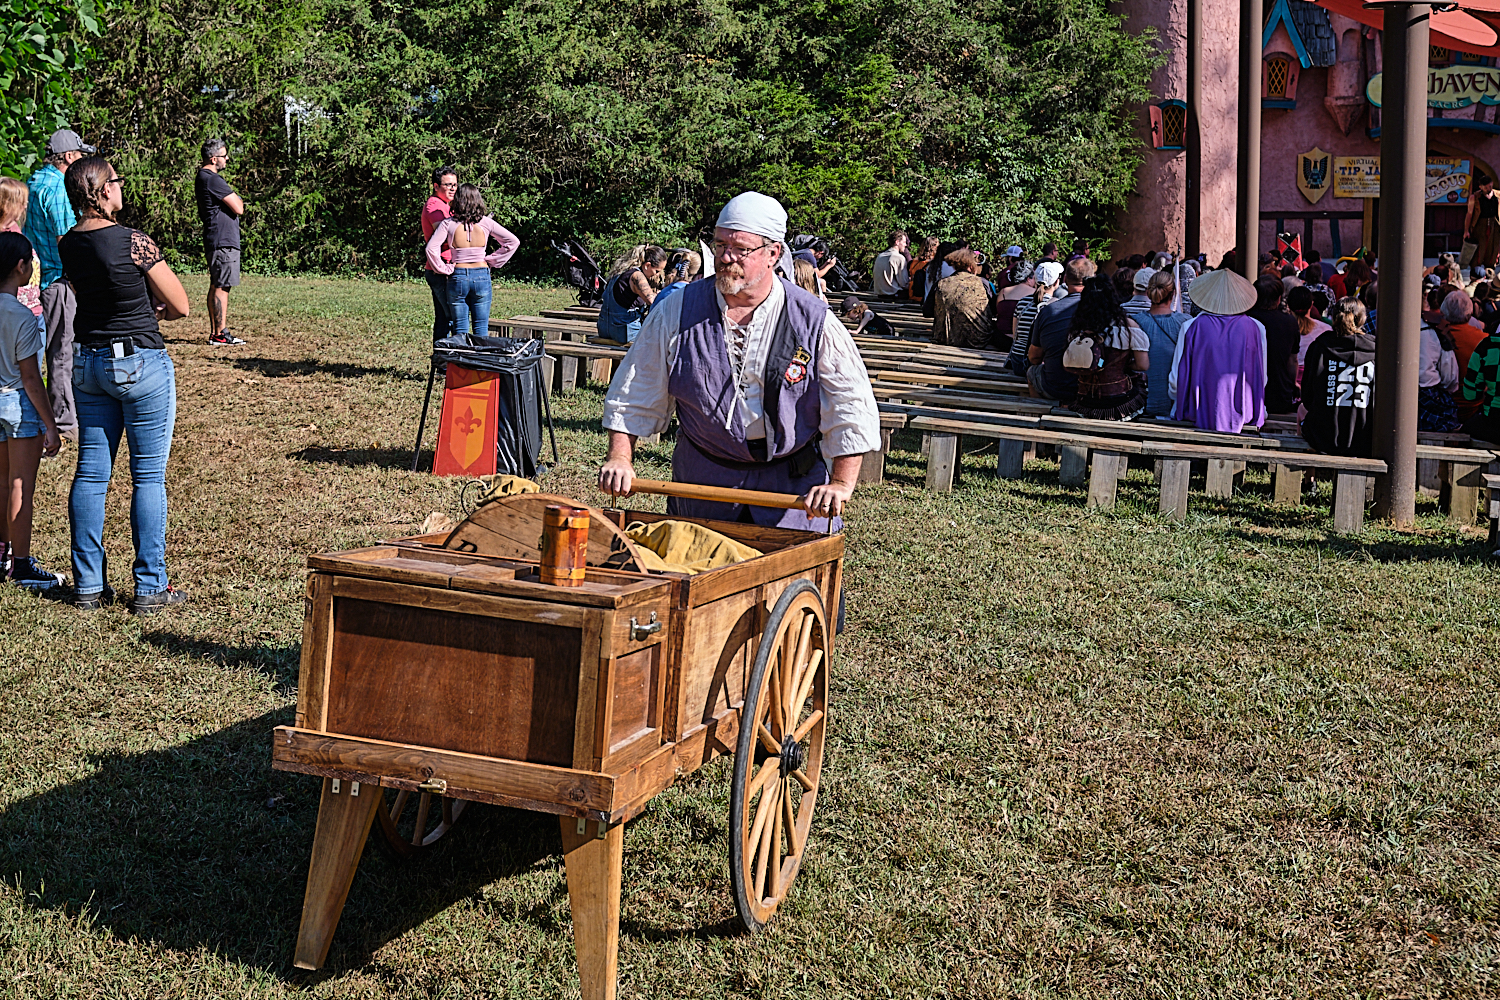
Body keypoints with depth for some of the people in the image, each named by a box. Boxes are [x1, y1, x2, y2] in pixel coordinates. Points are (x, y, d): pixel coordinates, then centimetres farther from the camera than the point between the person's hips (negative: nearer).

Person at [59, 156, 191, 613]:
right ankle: (150, 588, 5)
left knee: (90, 473, 10)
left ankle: (88, 585, 15)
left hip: (88, 364, 6)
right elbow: (180, 306, -10)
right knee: (149, 476, 2)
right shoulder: (134, 242, -18)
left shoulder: (69, 245, 2)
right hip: (141, 362, -6)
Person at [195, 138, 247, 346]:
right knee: (221, 287, -9)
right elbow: (238, 208, -17)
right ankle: (219, 334, -8)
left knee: (216, 287, 13)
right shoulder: (213, 179, -16)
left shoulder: (203, 177, 17)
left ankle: (216, 332, 18)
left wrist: (234, 201, 7)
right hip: (223, 241, -11)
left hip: (215, 241, 11)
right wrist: (238, 202, 5)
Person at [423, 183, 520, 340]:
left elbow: (431, 248, -16)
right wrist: (492, 261, 4)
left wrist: (444, 268, -5)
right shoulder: (485, 223, -3)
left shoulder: (448, 223, -6)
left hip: (457, 276, -1)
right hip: (481, 276, 1)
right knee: (481, 329, 7)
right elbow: (513, 242, -1)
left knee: (460, 329, 6)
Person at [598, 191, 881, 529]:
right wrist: (620, 458, -5)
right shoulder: (678, 311, -3)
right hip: (702, 482, 2)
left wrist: (841, 484, -17)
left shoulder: (813, 321, -9)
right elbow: (634, 393, 5)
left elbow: (853, 406, -8)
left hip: (791, 484, -2)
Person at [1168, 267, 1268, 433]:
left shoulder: (1191, 327, -5)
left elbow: (1176, 380, 0)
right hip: (1243, 417, 2)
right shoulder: (1256, 328, 0)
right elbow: (1262, 379, 6)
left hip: (1199, 413, -2)